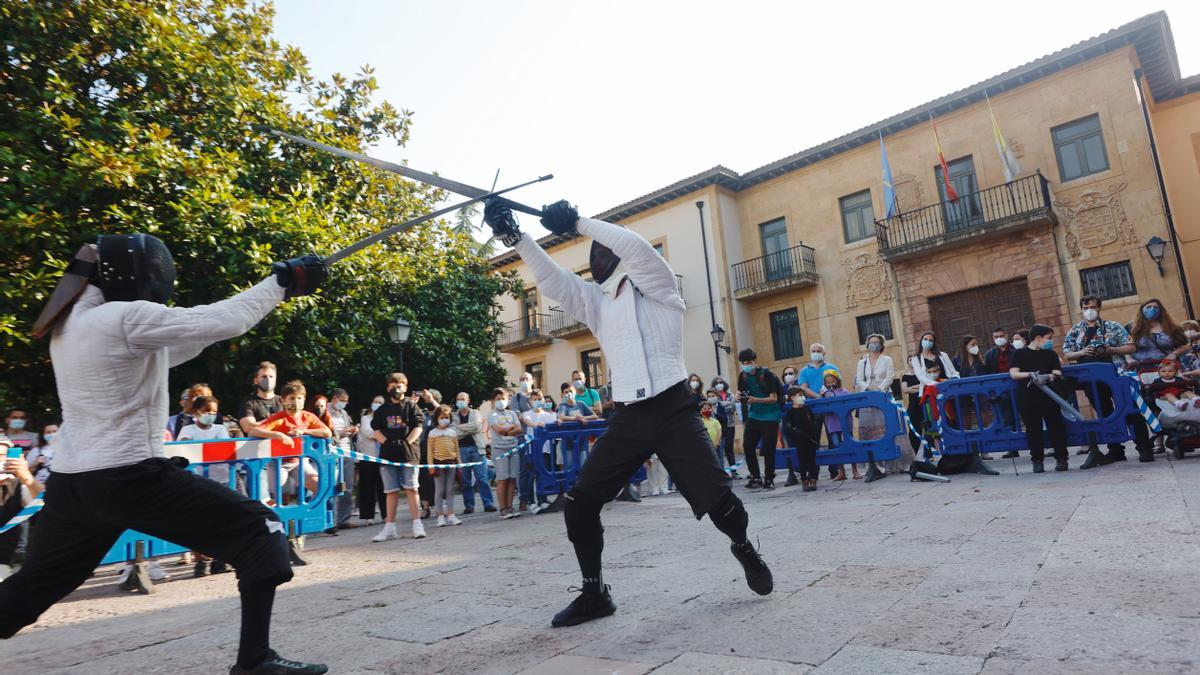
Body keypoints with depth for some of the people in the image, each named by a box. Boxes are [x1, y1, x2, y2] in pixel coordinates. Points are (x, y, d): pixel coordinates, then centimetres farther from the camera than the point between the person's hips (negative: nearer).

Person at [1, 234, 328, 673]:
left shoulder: (69, 324, 12)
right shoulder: (127, 317, -15)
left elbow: (170, 352, 18)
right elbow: (224, 323, -17)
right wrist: (281, 282, -4)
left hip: (72, 483, 9)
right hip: (130, 479, -9)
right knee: (260, 533, -2)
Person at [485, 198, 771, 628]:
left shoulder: (658, 287, 3)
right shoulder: (596, 301, 16)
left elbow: (635, 246, -15)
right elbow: (552, 279, 3)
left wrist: (577, 223, -12)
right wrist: (515, 236, -8)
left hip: (673, 411, -4)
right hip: (628, 418, 5)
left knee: (716, 496, -9)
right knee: (579, 503, -3)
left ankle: (744, 549, 25)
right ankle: (594, 593, 14)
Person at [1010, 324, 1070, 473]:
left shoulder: (1051, 354, 12)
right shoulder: (1020, 354, 5)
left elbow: (1057, 374, 2)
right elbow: (1014, 374, -4)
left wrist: (1047, 377, -18)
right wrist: (1030, 374, -20)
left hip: (1049, 398, 2)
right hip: (1027, 399, -2)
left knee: (1056, 426, 0)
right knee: (1033, 430, 2)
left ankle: (1061, 459, 11)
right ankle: (1037, 460, 12)